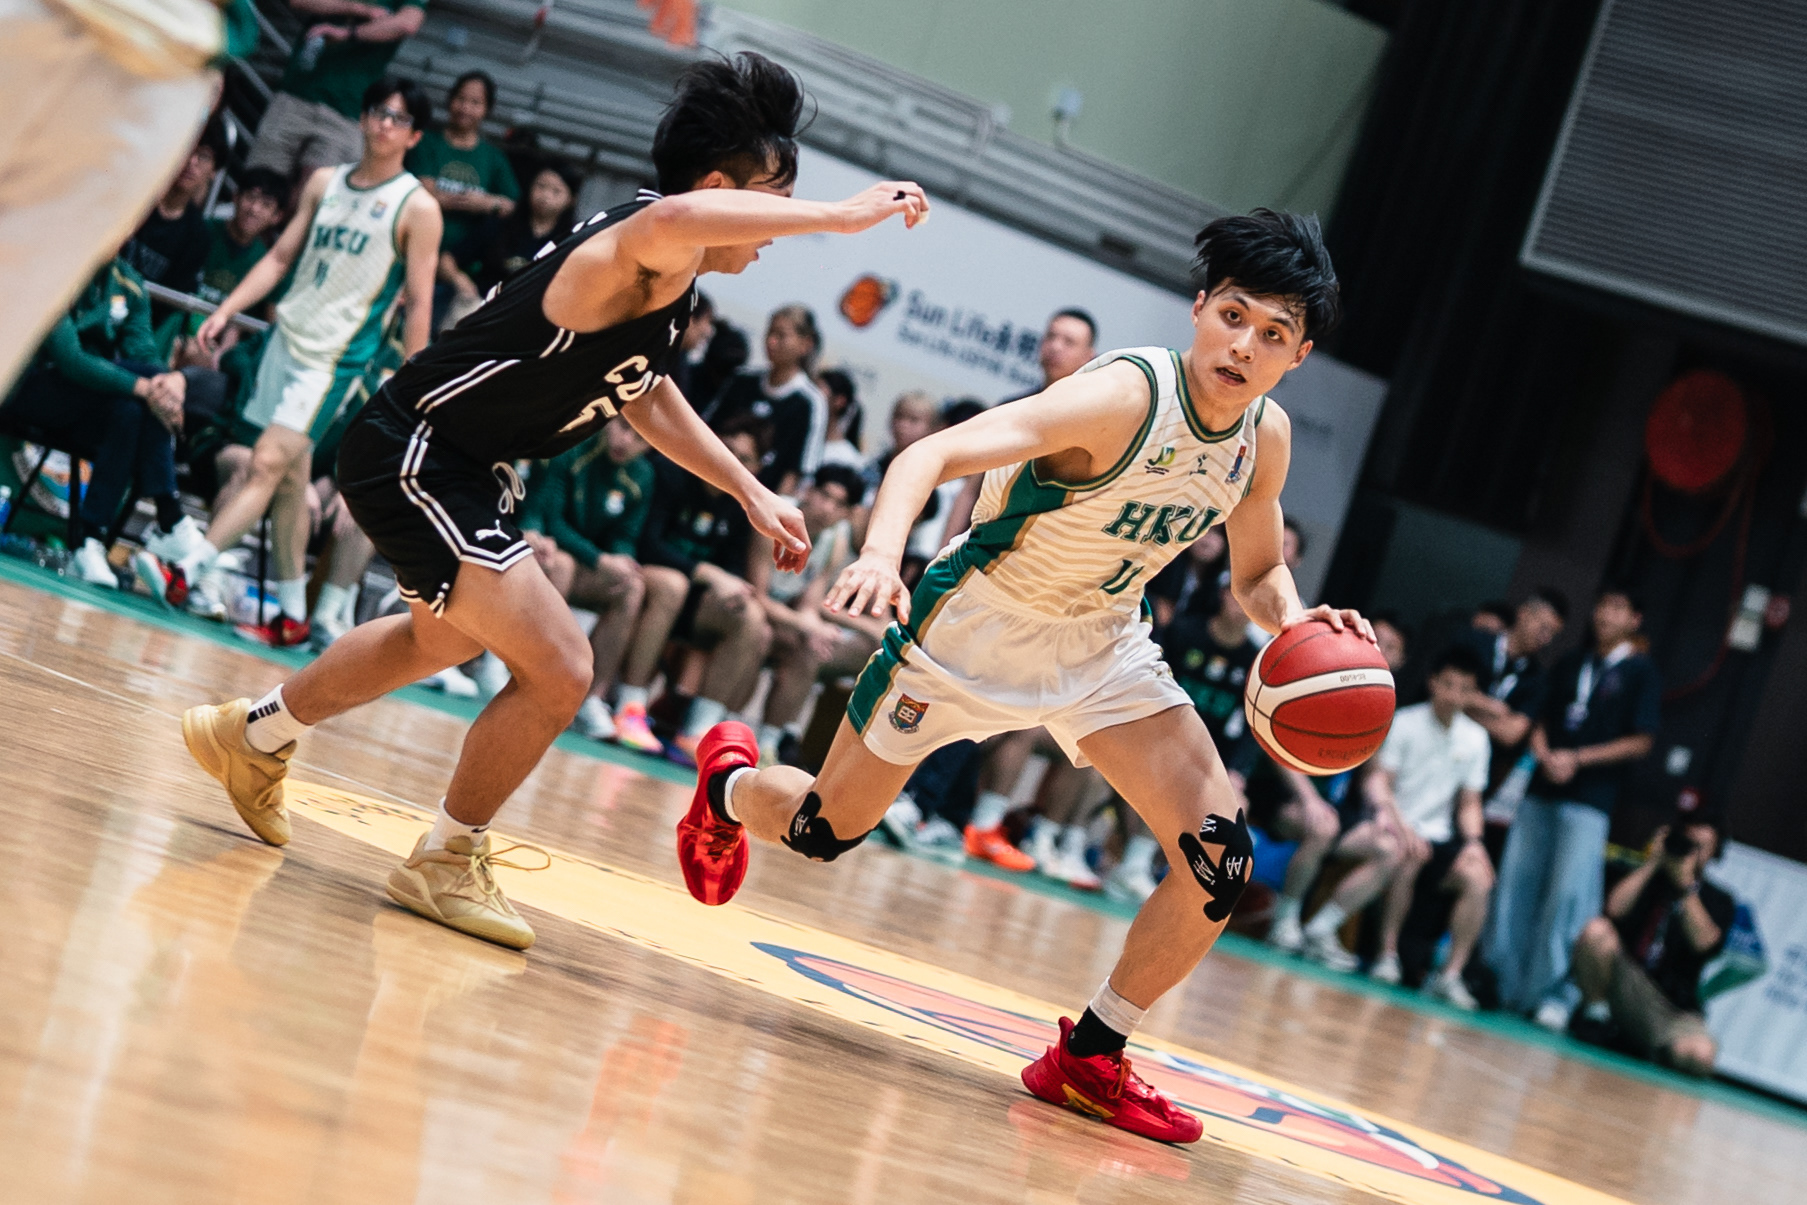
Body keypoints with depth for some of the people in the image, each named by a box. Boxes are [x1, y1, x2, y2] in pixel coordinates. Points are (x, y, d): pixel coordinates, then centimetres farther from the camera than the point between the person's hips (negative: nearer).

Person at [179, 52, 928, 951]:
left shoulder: (671, 288, 6)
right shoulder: (638, 254, -26)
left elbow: (646, 395, 26)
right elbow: (674, 219, -53)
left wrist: (751, 493, 22)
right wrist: (840, 217, -50)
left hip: (459, 466, 11)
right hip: (413, 456, -11)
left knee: (446, 638, 34)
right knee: (557, 672, -14)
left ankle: (254, 736, 52)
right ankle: (444, 865, 5)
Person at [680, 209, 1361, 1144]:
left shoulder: (1267, 437, -9)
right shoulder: (1125, 397, -31)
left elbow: (1257, 573, 9)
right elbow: (931, 454, -38)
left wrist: (1297, 623, -14)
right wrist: (883, 553, -57)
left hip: (1101, 645, 5)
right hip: (978, 619, -5)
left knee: (1220, 857, -11)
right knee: (824, 831, 6)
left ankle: (1089, 1060, 5)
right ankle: (729, 780, 44)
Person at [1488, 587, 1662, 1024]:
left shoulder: (1640, 672, 2)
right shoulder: (1572, 664, 17)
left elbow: (1641, 742, -3)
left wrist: (1578, 759, -9)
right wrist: (1545, 755, -4)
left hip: (1589, 802, -5)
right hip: (1542, 791, 5)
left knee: (1568, 896, -12)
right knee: (1516, 886, 3)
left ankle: (1553, 996, -9)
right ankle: (1501, 984, 11)